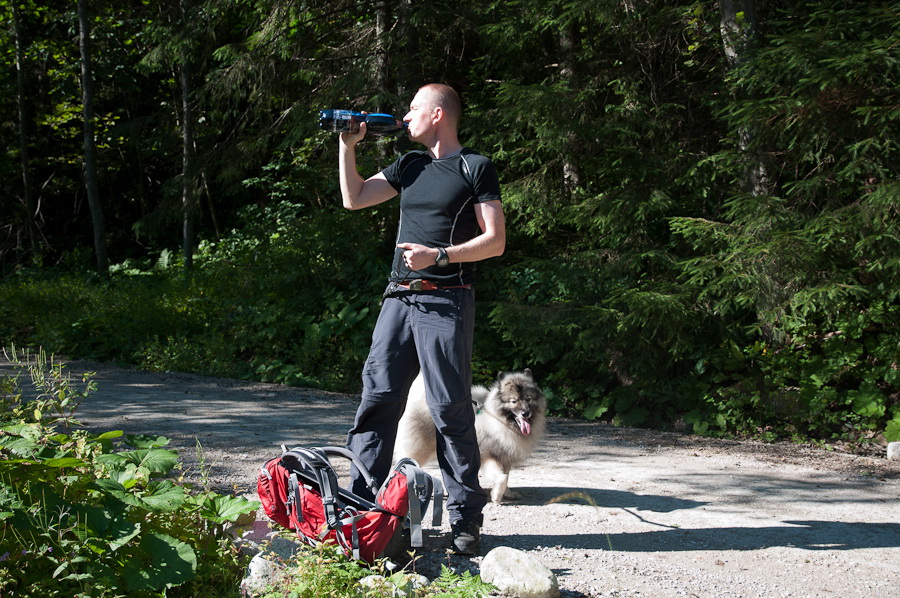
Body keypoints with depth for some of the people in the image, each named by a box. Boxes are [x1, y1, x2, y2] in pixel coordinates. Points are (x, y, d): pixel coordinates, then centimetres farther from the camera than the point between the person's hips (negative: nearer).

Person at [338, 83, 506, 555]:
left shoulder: (476, 168, 1)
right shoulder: (410, 166, 20)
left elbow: (495, 241, -5)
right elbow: (354, 198, 20)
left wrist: (438, 256, -16)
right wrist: (347, 146, 13)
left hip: (446, 303, -6)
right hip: (399, 299, 6)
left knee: (450, 409, -6)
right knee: (376, 400, 2)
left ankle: (466, 519, 0)